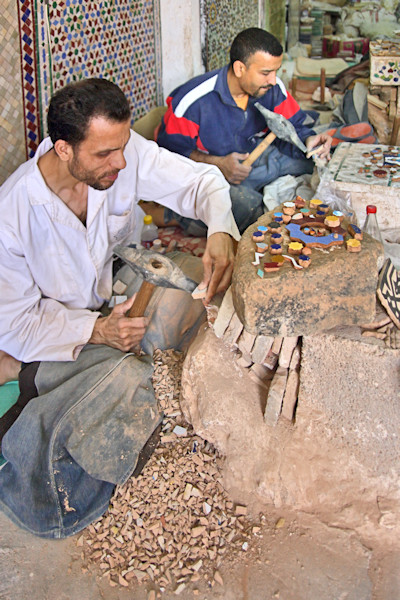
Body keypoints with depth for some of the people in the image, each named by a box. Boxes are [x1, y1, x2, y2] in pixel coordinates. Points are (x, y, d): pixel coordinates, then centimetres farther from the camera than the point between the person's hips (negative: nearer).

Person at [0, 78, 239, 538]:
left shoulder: (123, 152, -19)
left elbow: (201, 180, -7)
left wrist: (220, 231, -30)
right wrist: (96, 330, -31)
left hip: (118, 286, 6)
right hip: (52, 333, -6)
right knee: (125, 377, -31)